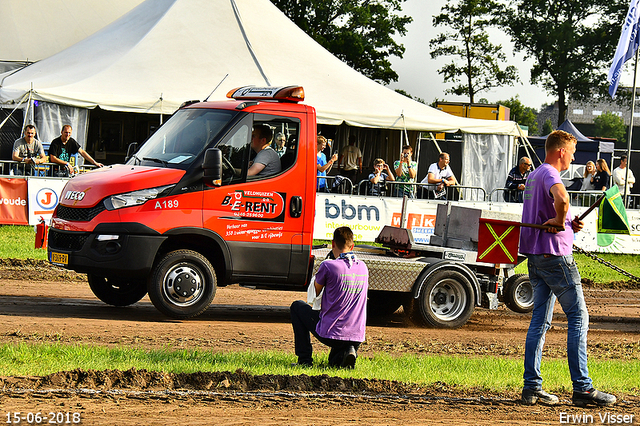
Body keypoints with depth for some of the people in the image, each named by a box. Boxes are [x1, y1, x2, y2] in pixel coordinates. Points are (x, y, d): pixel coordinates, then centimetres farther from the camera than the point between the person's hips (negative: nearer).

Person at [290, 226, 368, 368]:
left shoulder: (328, 266, -12)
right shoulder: (363, 267, 7)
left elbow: (315, 293, 4)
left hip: (330, 334, -5)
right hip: (357, 337, 5)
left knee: (297, 306, 22)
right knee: (335, 362, 36)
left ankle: (305, 360, 14)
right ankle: (346, 353, -2)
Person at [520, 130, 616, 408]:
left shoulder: (534, 176, 18)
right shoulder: (550, 174, -13)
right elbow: (561, 198, -37)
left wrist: (570, 224, 9)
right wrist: (561, 221, -18)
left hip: (535, 257, 10)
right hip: (555, 254, -10)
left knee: (540, 320, 10)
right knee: (578, 317, -5)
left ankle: (532, 388, 7)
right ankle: (582, 388, -7)